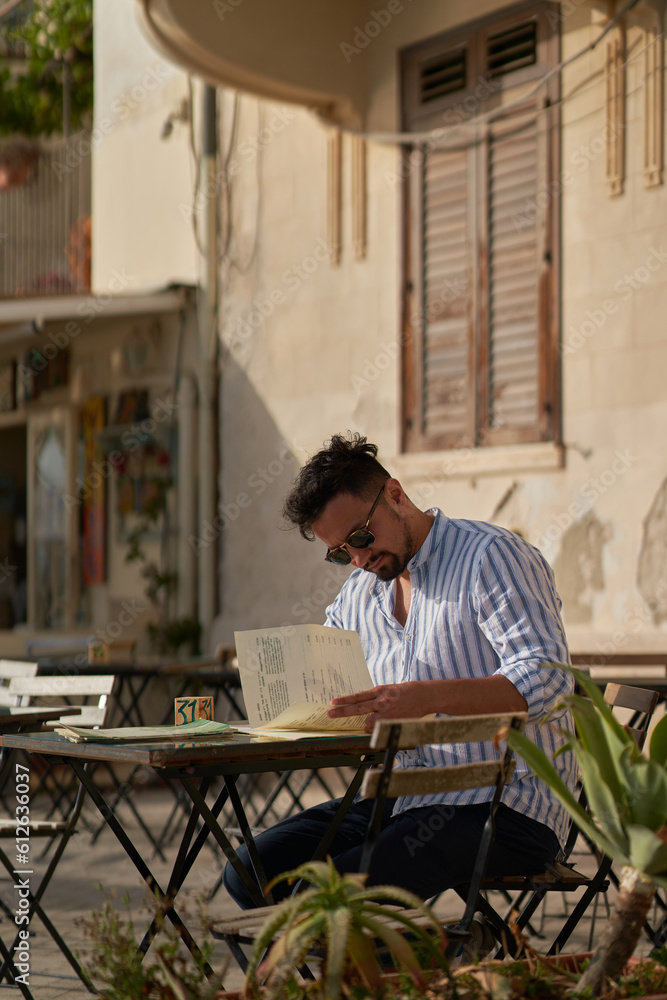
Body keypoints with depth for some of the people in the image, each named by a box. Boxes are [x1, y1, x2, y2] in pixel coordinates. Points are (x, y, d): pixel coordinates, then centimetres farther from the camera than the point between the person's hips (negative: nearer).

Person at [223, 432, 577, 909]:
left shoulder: (491, 556, -6)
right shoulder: (359, 591, 18)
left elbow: (546, 680, -18)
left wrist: (429, 697, -32)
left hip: (505, 804, -8)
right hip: (402, 794, 8)